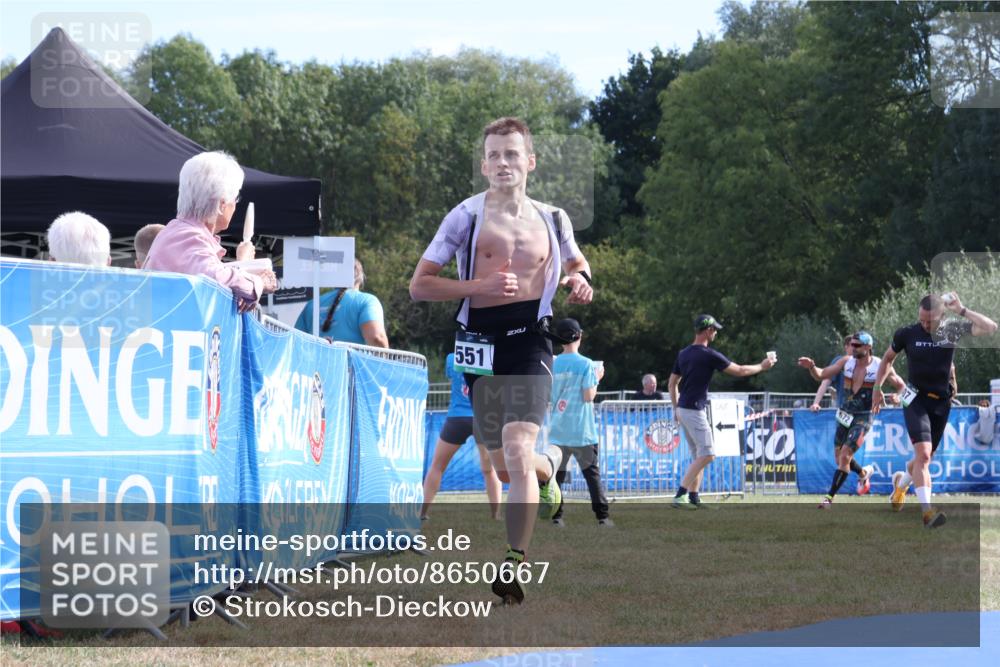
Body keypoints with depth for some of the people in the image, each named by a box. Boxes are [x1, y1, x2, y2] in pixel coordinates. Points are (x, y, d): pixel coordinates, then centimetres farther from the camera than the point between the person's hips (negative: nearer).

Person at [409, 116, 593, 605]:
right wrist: (480, 286, -15)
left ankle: (515, 562, -20)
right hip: (481, 344, 1)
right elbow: (419, 285, -2)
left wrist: (580, 280, 4)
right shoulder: (467, 215, 0)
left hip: (529, 342, -1)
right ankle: (549, 465, 48)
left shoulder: (552, 220, 9)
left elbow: (575, 260, 29)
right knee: (504, 467, 11)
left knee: (516, 451, -20)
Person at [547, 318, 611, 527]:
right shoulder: (586, 364, -8)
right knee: (592, 472, 5)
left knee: (556, 473, 6)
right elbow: (589, 396, -10)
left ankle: (556, 515, -2)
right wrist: (597, 378, 5)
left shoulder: (552, 364, 3)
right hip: (581, 431, -3)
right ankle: (602, 515, 3)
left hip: (558, 431, 3)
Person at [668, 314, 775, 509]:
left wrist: (676, 409, 24)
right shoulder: (710, 355, -13)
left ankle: (693, 498, 12)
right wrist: (762, 367, 9)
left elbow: (671, 384, 17)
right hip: (695, 410, -9)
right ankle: (680, 495, -16)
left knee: (698, 455, 15)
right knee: (707, 454, -9)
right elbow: (739, 371, -6)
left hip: (682, 410, 9)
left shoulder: (683, 354, 10)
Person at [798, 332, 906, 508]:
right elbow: (822, 374, -3)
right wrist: (812, 367, -23)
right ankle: (864, 473, 44)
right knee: (840, 458, 14)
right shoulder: (846, 362, 0)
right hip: (845, 414, 5)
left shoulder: (880, 366, -10)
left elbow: (901, 385, 0)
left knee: (845, 456, -16)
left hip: (863, 417, -5)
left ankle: (830, 497, -10)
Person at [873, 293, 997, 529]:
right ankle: (927, 511, -26)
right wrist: (877, 388, 11)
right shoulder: (907, 334, -5)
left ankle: (901, 482, 48)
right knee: (923, 454, -21)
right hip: (916, 400, -3)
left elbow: (991, 327, -15)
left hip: (942, 402, 3)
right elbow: (888, 358, 13)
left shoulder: (952, 329, -4)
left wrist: (961, 311, -18)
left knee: (924, 457, 14)